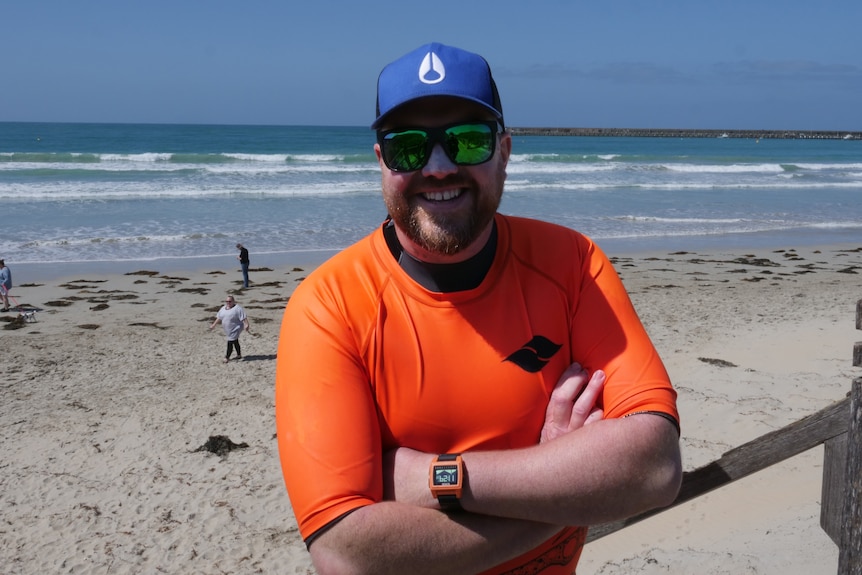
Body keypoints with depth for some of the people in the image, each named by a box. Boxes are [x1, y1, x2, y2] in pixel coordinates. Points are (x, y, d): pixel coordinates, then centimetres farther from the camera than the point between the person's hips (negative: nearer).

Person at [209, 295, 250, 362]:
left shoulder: (237, 308, -14)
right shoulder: (223, 308, 9)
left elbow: (244, 318, -21)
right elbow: (219, 318, 19)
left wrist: (246, 325, -30)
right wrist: (214, 325, 22)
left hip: (235, 329, -7)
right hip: (228, 330, 7)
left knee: (230, 343, -7)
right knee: (235, 342, 18)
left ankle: (227, 357, 3)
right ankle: (239, 355, 31)